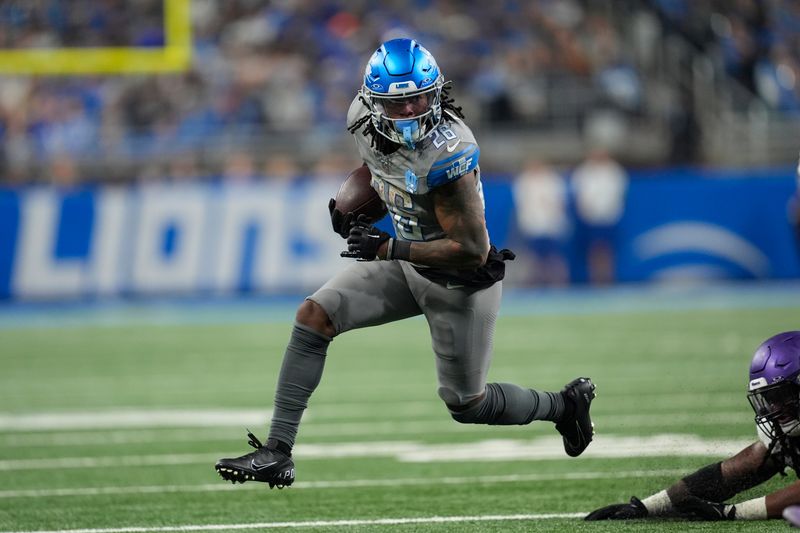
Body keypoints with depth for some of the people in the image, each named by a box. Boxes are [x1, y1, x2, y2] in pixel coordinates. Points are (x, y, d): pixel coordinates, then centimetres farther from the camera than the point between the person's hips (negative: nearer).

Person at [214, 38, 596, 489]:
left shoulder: (447, 153, -33)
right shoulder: (366, 120, -11)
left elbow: (472, 251, -29)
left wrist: (387, 248, -29)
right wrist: (345, 206, 0)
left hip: (461, 282, -7)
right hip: (406, 264, 7)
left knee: (467, 406, 8)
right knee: (314, 316, -10)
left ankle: (565, 404, 36)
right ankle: (277, 453, -9)